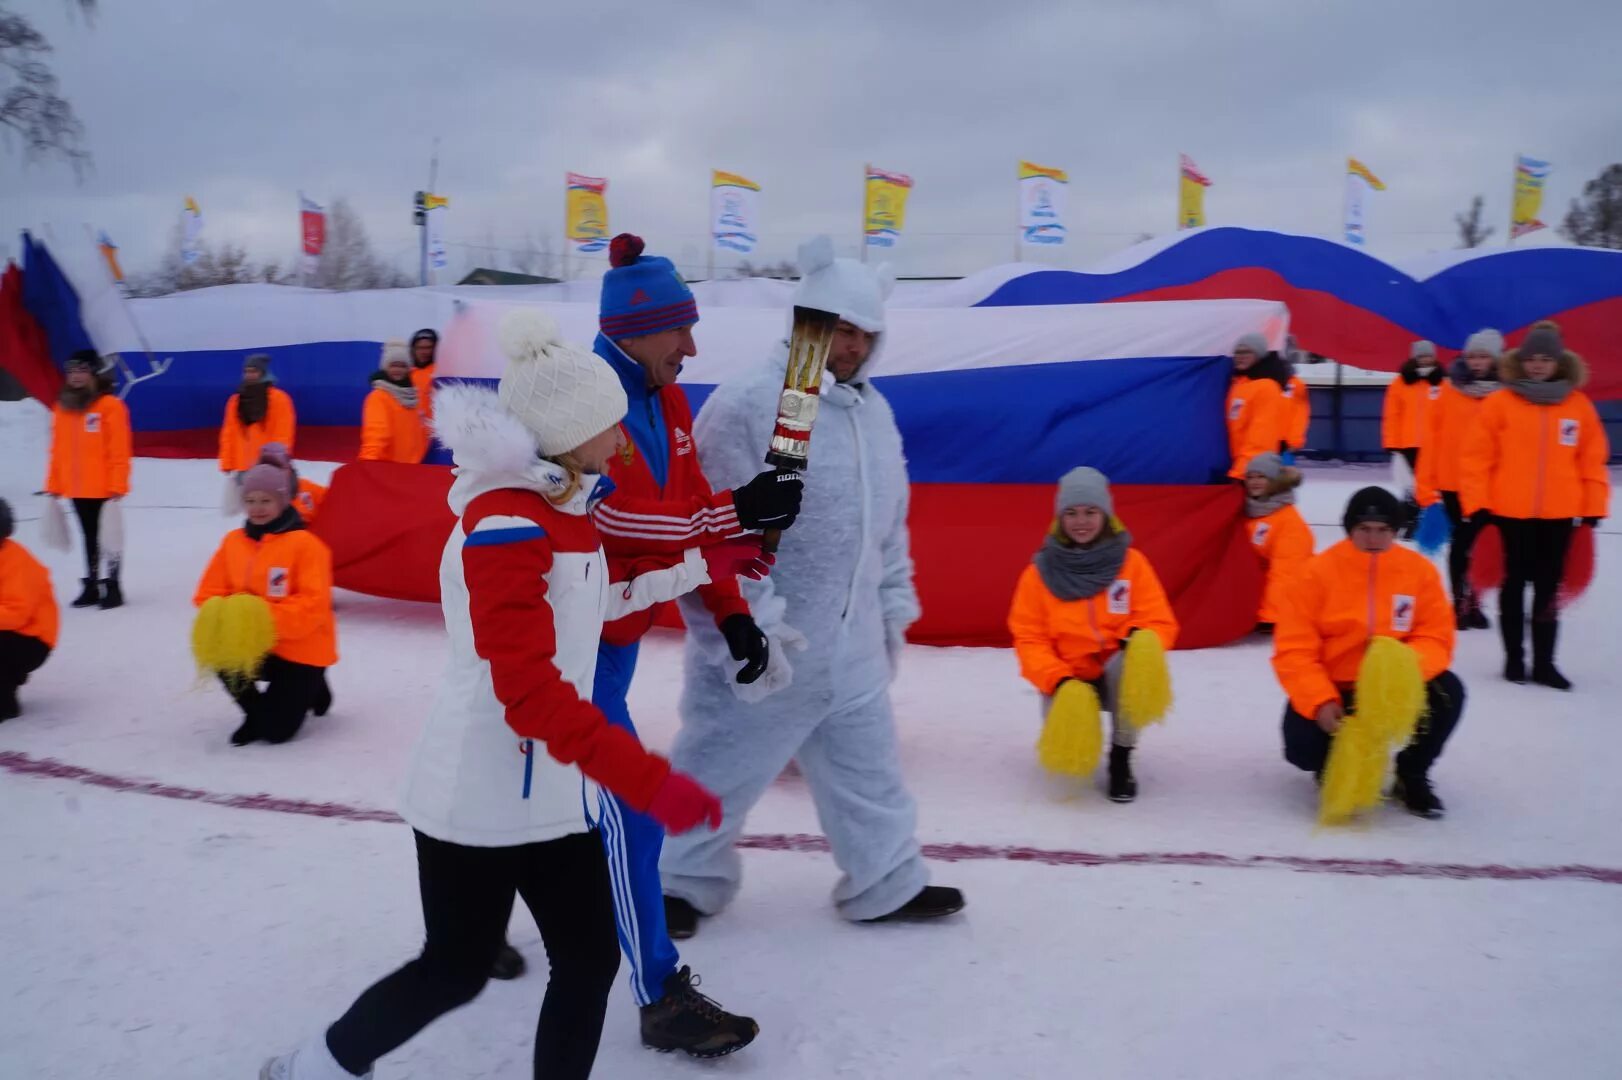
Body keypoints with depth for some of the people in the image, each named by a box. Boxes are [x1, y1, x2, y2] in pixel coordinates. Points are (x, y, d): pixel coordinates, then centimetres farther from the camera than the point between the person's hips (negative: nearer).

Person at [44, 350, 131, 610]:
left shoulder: (109, 405, -10)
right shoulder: (62, 407, 9)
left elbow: (119, 450, -13)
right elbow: (58, 451, 11)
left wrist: (118, 486, -16)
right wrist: (54, 487, 9)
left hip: (104, 488, -6)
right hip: (76, 489, 6)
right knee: (89, 538, 14)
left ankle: (112, 586, 9)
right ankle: (91, 585, 22)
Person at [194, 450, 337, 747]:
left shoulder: (305, 543, -15)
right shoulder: (233, 541, 3)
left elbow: (313, 604, -22)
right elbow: (210, 592, 4)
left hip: (301, 649, -5)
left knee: (276, 731, -8)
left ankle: (310, 689, 28)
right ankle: (257, 711, 4)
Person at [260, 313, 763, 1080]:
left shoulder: (565, 505, 4)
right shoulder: (504, 525, -24)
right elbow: (531, 695, -30)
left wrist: (702, 567, 19)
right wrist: (650, 782, -34)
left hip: (553, 788, 8)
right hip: (481, 794, -8)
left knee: (589, 960, 10)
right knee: (456, 969, 9)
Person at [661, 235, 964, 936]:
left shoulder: (874, 412, 8)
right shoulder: (745, 406, -19)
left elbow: (889, 527, 17)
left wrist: (892, 613, 19)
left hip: (850, 648, 7)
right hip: (760, 649, -7)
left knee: (869, 768, 18)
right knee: (718, 772, 10)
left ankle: (887, 884, 34)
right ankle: (683, 882, 31)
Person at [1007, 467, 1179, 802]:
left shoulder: (1131, 562, -4)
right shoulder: (1040, 572, -4)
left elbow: (1160, 622, -6)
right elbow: (1029, 639, -5)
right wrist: (1058, 680, -23)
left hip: (1118, 674, 0)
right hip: (1069, 679, 0)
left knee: (1127, 662, -35)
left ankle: (1121, 757, -10)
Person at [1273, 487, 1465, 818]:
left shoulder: (1419, 570, -6)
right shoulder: (1319, 571, -13)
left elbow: (1436, 639, -7)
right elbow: (1294, 650, -15)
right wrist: (1321, 701, -29)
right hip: (1332, 688, -2)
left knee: (1448, 693, -26)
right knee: (1303, 745, -25)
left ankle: (1411, 774, 2)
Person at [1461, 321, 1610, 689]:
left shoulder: (1579, 404, 4)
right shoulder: (1500, 402, -4)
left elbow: (1593, 459, 6)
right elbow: (1478, 455, -5)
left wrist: (1593, 505, 3)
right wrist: (1476, 502, -9)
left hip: (1559, 512, 2)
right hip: (1511, 510, -2)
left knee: (1549, 586, 8)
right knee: (1515, 582, 9)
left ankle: (1543, 661, 15)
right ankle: (1514, 657, 19)